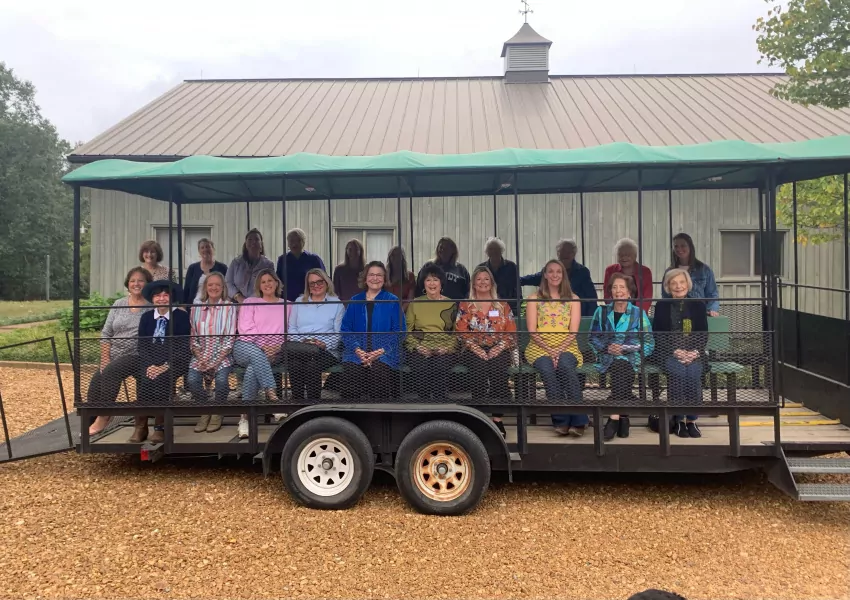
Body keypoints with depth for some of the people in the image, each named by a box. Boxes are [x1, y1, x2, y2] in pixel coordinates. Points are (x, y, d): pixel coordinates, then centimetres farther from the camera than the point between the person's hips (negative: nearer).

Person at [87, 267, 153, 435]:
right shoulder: (118, 304, 11)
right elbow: (105, 333, 11)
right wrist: (104, 359, -1)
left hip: (137, 356, -6)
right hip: (113, 357, 6)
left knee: (110, 372, -28)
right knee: (96, 382, -11)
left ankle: (103, 417, -17)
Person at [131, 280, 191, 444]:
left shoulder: (182, 316, 0)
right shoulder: (146, 317, 13)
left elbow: (183, 347, -7)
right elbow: (142, 346, 7)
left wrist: (165, 366, -19)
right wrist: (150, 365, -12)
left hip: (173, 363, -3)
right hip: (150, 363, 3)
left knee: (161, 379, -32)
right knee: (143, 379, -28)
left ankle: (160, 427, -23)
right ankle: (140, 426, -18)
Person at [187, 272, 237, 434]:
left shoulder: (229, 307, -2)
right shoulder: (197, 307, 6)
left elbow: (229, 338, -6)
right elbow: (193, 335, 4)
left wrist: (217, 360, -16)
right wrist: (200, 357, -10)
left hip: (222, 354, -2)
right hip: (201, 354, 2)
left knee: (221, 379, -30)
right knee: (192, 379, -25)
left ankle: (217, 413, -1)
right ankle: (205, 411, 3)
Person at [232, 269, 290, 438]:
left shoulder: (286, 305, 20)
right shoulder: (249, 302, 17)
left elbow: (287, 331, 10)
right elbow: (245, 328, 2)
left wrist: (278, 346, -10)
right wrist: (263, 345, -11)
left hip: (272, 351, 0)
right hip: (246, 346, 0)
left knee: (253, 368, -34)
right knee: (257, 355, -39)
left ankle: (245, 417, -32)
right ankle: (271, 394, -46)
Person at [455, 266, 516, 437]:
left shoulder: (503, 306, 15)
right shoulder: (465, 306, 11)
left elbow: (511, 333, 8)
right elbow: (462, 332, 1)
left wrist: (499, 348, -9)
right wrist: (476, 349, -12)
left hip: (498, 350, 1)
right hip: (475, 351, 0)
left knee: (498, 367, -32)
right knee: (479, 368, -34)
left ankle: (498, 419, -28)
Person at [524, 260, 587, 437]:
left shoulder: (573, 299, 13)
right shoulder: (534, 298, 10)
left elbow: (573, 331, 2)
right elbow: (532, 331, 2)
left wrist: (560, 350, -14)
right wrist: (549, 350, -12)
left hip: (566, 347, 0)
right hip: (540, 347, 0)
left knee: (566, 367, -34)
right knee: (548, 370, -33)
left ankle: (579, 420, -30)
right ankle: (561, 421, -28)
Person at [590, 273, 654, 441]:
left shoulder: (639, 313, 9)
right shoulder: (601, 312, 14)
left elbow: (649, 343, 4)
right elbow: (593, 338, 12)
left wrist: (624, 349, -9)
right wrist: (607, 347, -9)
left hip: (631, 358, -1)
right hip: (608, 358, 1)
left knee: (620, 366, -35)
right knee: (620, 367, -34)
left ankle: (614, 417, -35)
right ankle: (623, 416, -32)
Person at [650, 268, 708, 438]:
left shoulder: (698, 305, 11)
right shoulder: (661, 306, 6)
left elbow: (704, 335, 5)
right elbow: (658, 336, 0)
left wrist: (695, 352, -13)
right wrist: (675, 351, -15)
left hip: (693, 354, 1)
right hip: (669, 354, -1)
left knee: (693, 372, -30)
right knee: (678, 372, -32)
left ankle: (692, 420, -17)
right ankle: (678, 420, -19)